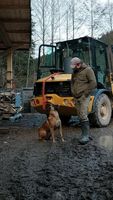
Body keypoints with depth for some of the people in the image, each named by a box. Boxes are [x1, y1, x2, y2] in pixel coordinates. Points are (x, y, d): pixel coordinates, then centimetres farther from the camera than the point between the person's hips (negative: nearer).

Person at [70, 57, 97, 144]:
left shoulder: (88, 70, -7)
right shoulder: (74, 72, 16)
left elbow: (93, 83, -14)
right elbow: (72, 83, 28)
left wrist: (85, 94, -14)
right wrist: (73, 92, 14)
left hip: (84, 97, -7)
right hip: (76, 98, 8)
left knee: (83, 116, -14)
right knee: (81, 116, 8)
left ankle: (85, 136, -12)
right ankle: (86, 134, 15)